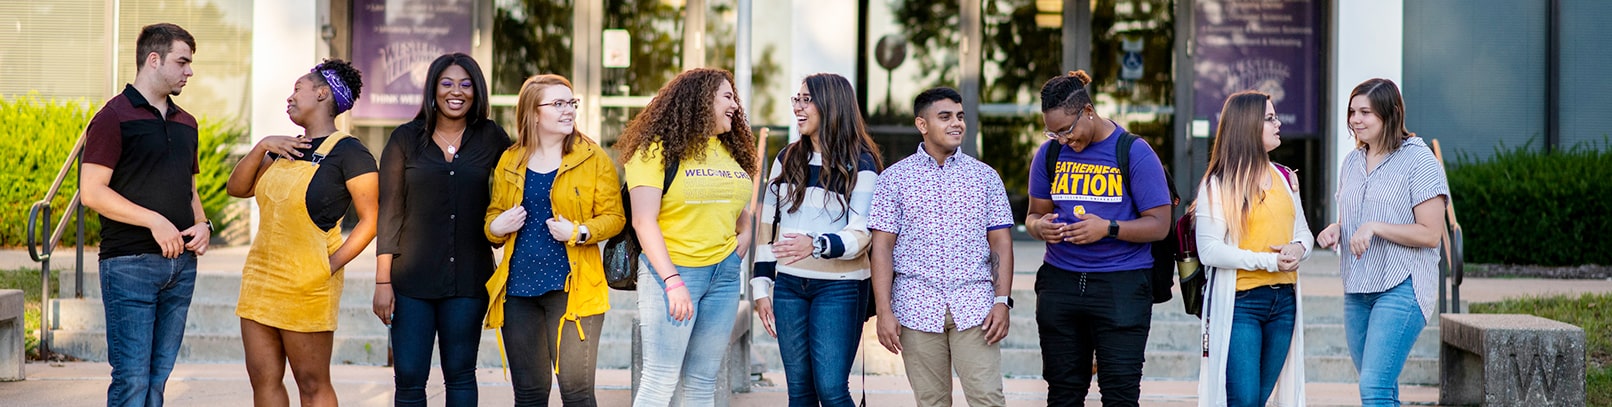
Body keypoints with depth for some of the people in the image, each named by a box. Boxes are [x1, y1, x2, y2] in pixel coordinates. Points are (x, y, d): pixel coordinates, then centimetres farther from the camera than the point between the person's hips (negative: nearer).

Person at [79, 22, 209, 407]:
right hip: (130, 264, -7)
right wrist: (155, 221, -17)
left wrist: (203, 224, 4)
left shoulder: (185, 123, 17)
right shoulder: (114, 117, -6)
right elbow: (93, 191, -12)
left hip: (181, 262, 7)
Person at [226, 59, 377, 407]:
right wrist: (262, 147, 1)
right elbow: (236, 188, 14)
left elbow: (371, 219, -10)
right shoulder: (286, 150, 17)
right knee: (263, 378, 8)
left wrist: (332, 265, -16)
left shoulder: (348, 152, -7)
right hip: (261, 275, 8)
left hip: (305, 284, -8)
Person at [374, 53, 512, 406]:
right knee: (409, 377, -2)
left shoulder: (491, 138, 6)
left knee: (460, 375, 6)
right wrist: (383, 281, -5)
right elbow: (389, 212, 1)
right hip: (412, 279, -1)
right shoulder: (406, 139, 3)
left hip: (468, 279, 1)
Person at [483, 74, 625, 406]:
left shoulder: (593, 158, 1)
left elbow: (614, 217, -1)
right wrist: (496, 227, -3)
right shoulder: (509, 161, 10)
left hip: (572, 288, -3)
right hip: (518, 289, 3)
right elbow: (493, 214, 20)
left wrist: (579, 233, -18)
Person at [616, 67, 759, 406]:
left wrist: (745, 233, 10)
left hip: (724, 273, 6)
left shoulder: (732, 149, 14)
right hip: (671, 270, -6)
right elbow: (644, 221, -13)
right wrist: (672, 281, -19)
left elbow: (742, 203, 32)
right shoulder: (658, 148, -6)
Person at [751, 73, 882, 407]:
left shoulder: (860, 165, -5)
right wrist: (762, 287, 9)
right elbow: (768, 226, 13)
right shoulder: (787, 159, 10)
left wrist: (816, 245, -32)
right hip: (789, 285, 5)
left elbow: (860, 236, -13)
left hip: (839, 288, -5)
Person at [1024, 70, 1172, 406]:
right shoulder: (1049, 153, 8)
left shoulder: (1134, 152, -5)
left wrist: (1108, 228, -21)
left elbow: (1159, 224, -6)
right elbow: (1034, 214, 15)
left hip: (1122, 286, -4)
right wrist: (1040, 227, -10)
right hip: (1060, 281, 4)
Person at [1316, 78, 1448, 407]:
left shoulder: (1418, 160, -8)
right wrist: (1335, 230, 3)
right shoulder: (1353, 161, 13)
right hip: (1357, 288, 7)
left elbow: (1430, 233, -12)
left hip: (1401, 289, -7)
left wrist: (1375, 228, -19)